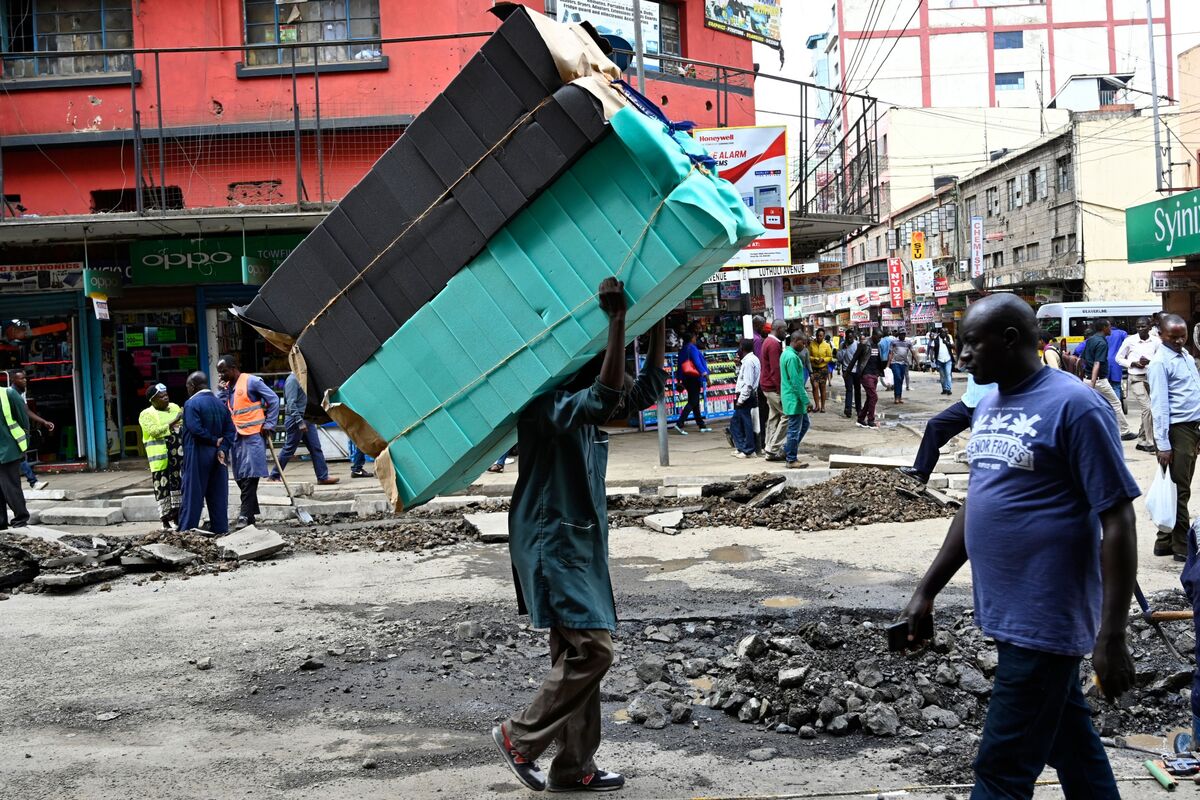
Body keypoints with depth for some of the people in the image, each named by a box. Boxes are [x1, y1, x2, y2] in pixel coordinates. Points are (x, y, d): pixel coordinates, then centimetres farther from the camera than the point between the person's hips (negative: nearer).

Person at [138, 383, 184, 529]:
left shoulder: (174, 407, 14)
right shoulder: (146, 415, -4)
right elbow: (155, 431, -19)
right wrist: (173, 422, -23)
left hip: (178, 456, 6)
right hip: (161, 459, -5)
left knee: (178, 484, 11)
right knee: (162, 489, -3)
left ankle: (177, 516, 22)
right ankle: (165, 521, 4)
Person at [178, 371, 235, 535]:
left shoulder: (191, 404, -11)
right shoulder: (221, 404, 9)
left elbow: (195, 429, -21)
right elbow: (231, 430, 3)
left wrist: (214, 441, -9)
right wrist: (222, 448, -6)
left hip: (197, 455, -6)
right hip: (217, 456, 6)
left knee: (193, 493, -1)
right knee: (217, 493, 9)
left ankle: (186, 531, 1)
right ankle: (220, 529, 10)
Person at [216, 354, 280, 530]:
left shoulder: (251, 381, -7)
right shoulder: (228, 387, 14)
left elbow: (273, 399, -7)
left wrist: (269, 424, -9)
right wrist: (223, 390, -2)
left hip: (253, 436, -8)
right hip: (237, 436, 8)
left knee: (249, 476, -8)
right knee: (240, 476, 9)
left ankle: (246, 515, -7)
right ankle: (251, 509, 19)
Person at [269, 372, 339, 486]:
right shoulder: (292, 380, -14)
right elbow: (291, 403, -20)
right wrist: (300, 422, -23)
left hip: (307, 419, 9)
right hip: (296, 420, -9)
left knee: (315, 448, 5)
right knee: (289, 449, 1)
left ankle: (323, 477, 7)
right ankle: (274, 476, 13)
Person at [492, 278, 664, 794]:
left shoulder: (585, 413, 9)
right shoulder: (548, 407, -19)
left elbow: (647, 390, 10)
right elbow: (606, 394, -37)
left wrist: (658, 325, 4)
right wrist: (617, 319, -35)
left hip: (580, 544, 10)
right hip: (552, 545, -10)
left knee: (576, 653, 11)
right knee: (591, 648, -12)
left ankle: (573, 768, 20)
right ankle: (519, 738, 5)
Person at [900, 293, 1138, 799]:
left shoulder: (1073, 405, -15)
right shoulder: (988, 406, 10)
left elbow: (1117, 522, -16)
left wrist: (1111, 636, -19)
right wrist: (927, 591, 16)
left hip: (1044, 619, -8)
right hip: (1008, 613, 8)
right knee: (1069, 742, 19)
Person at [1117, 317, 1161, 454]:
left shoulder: (1156, 342, 1)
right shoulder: (1130, 341, -4)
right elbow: (1119, 358, 4)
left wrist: (1150, 362, -14)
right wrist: (1133, 363, -11)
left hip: (1151, 378, 4)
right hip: (1136, 379, -4)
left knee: (1146, 410, 10)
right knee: (1147, 408, -13)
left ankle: (1141, 441, 23)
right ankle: (1149, 442, -7)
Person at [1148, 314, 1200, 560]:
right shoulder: (1160, 363, -13)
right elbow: (1159, 404, -17)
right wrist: (1163, 444, -20)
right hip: (1177, 430, -9)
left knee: (1180, 487, 12)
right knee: (1179, 490, -2)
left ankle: (1165, 541, 20)